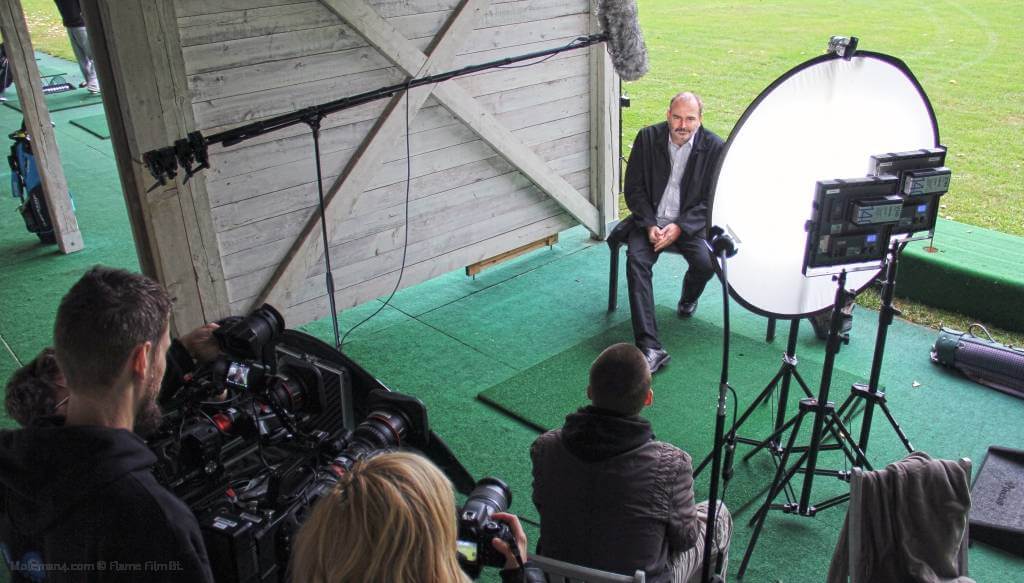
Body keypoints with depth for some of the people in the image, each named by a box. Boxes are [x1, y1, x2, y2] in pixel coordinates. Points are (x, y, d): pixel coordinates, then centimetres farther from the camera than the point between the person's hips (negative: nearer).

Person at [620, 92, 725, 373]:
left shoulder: (714, 147, -6)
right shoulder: (647, 138, -2)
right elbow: (634, 189, 0)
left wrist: (680, 227, -19)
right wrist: (650, 225, -14)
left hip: (690, 223, 0)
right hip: (650, 219, 1)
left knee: (706, 263, -27)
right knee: (636, 260, -27)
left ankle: (688, 298, 14)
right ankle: (649, 346, -33)